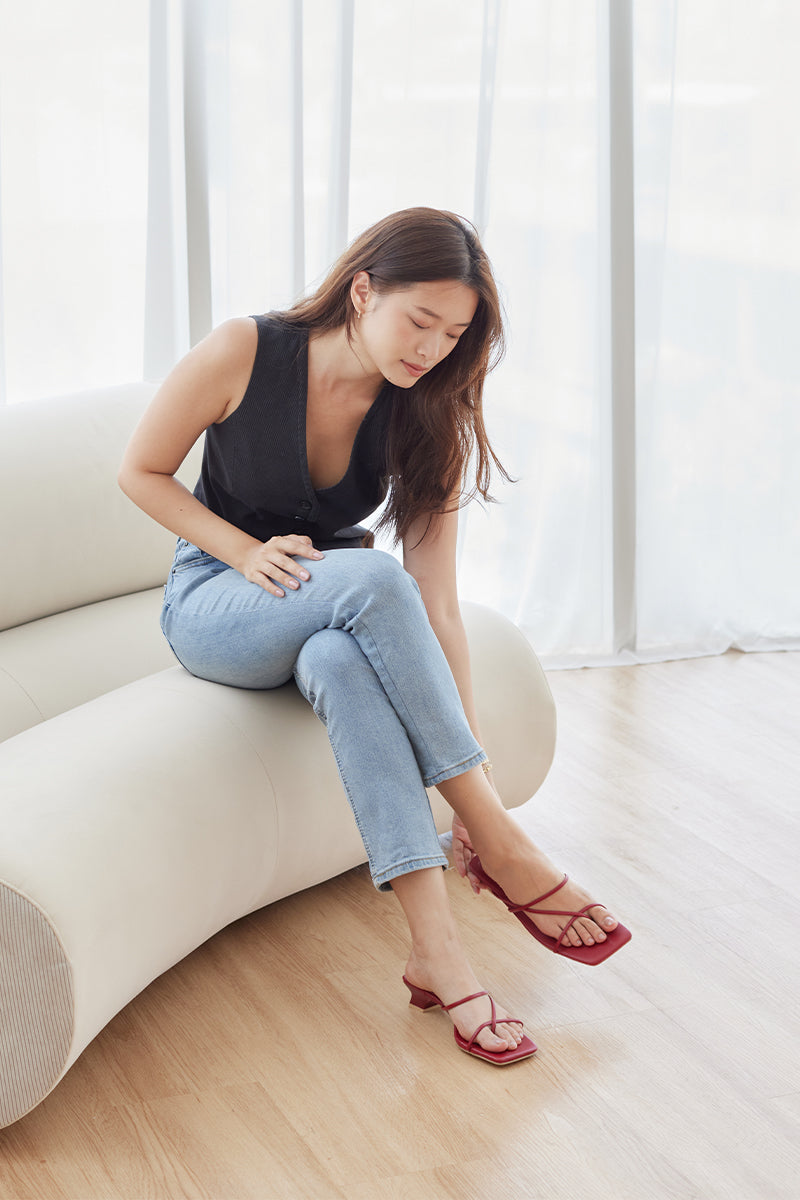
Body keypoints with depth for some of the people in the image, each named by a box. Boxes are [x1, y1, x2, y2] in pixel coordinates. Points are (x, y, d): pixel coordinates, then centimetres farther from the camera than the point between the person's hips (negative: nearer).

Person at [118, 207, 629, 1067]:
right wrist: (248, 553, -20)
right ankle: (500, 849, -33)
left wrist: (472, 760, -21)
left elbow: (434, 604, -15)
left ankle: (435, 949, -42)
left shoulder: (427, 418, -12)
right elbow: (140, 472, -6)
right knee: (371, 578, -37)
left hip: (336, 615, 2)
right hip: (213, 602, -2)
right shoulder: (243, 354, -18)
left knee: (342, 660, -39)